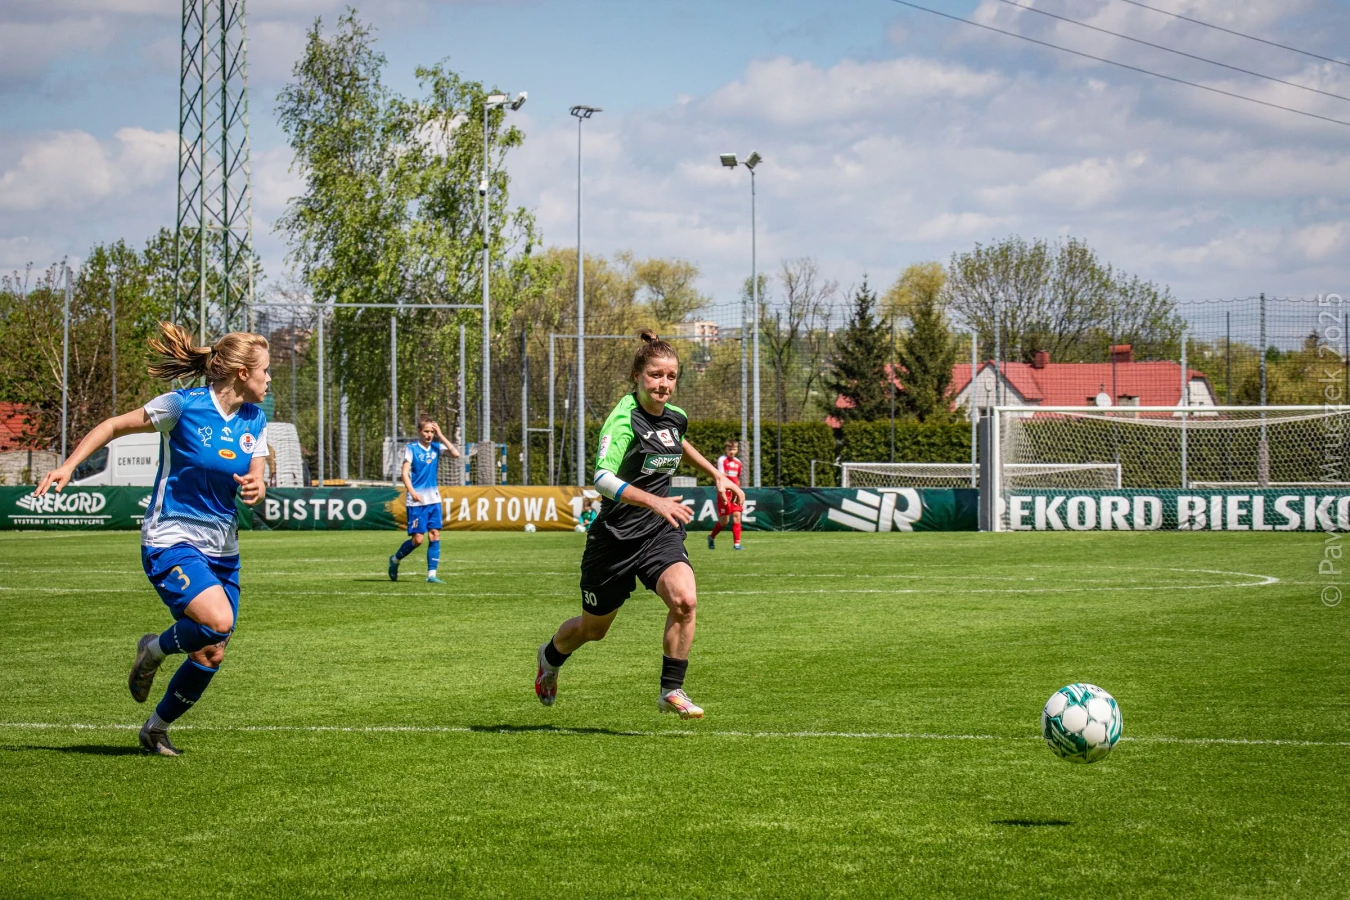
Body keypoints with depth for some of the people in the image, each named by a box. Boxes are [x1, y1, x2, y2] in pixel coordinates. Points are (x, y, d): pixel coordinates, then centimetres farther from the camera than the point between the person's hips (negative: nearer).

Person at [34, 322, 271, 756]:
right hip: (171, 541, -7)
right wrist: (68, 466, -8)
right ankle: (154, 650, 2)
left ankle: (156, 729, 28)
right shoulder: (182, 405, -13)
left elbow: (256, 479, 7)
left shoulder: (254, 420, 4)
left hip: (221, 550, 7)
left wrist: (256, 487, -17)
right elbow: (114, 426, -2)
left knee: (211, 656, 5)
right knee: (217, 622, -29)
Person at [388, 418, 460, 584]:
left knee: (435, 535, -3)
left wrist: (440, 435, -8)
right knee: (417, 539, -5)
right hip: (417, 501, -4)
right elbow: (405, 472, -11)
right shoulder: (411, 448, -6)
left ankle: (431, 574, 0)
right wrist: (412, 491, -25)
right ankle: (395, 559, 20)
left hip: (434, 499, 4)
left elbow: (456, 454, -8)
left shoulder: (436, 447, 6)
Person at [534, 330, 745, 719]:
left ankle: (671, 691, -10)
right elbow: (603, 478, -36)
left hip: (661, 533, 5)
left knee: (685, 600, -24)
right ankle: (551, 657, 48)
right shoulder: (623, 420, -21)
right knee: (593, 628, 14)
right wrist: (654, 501, -47)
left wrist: (716, 474, 24)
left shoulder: (675, 417, 2)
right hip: (616, 536, -4)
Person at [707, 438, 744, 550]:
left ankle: (736, 543, -3)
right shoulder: (722, 460, -9)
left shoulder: (738, 462, 10)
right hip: (725, 493, -5)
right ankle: (711, 537, 23)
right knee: (724, 520, -1)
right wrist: (723, 494, -22)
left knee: (737, 516, -6)